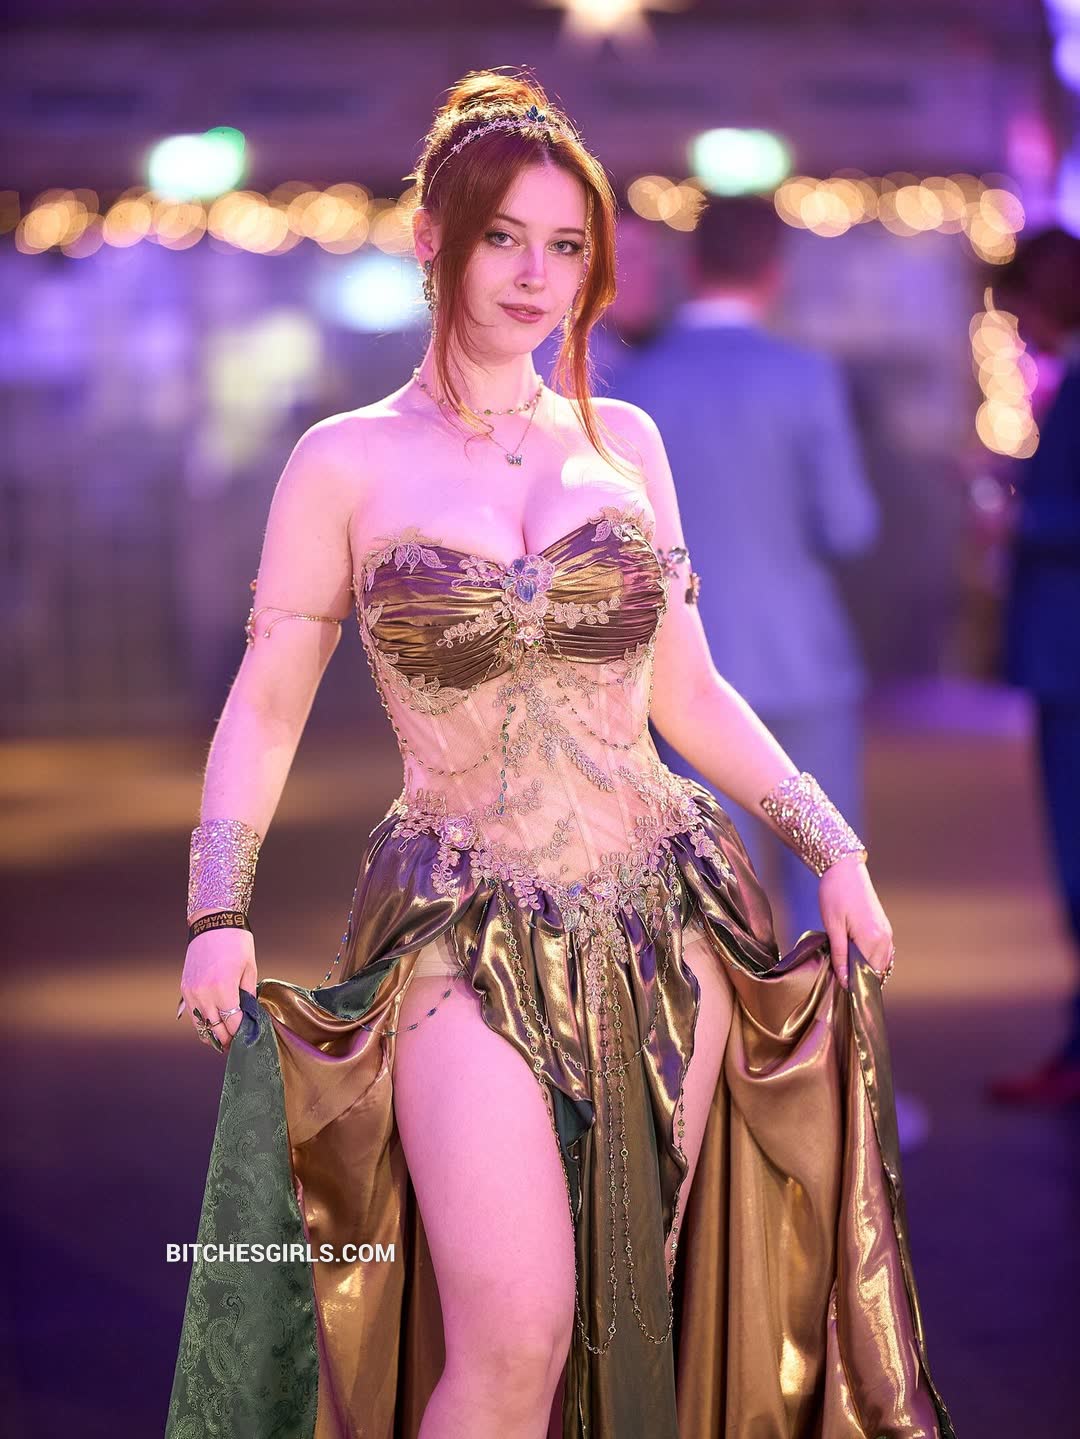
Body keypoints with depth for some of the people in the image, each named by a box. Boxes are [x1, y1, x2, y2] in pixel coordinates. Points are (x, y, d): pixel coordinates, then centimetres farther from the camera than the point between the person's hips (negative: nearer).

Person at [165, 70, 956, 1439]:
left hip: (662, 916, 3)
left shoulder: (622, 441, 8)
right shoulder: (345, 464, -1)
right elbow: (266, 704, 1)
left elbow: (688, 691, 13)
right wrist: (218, 915, -11)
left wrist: (832, 844, 5)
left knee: (636, 1322, 7)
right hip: (464, 930, -3)